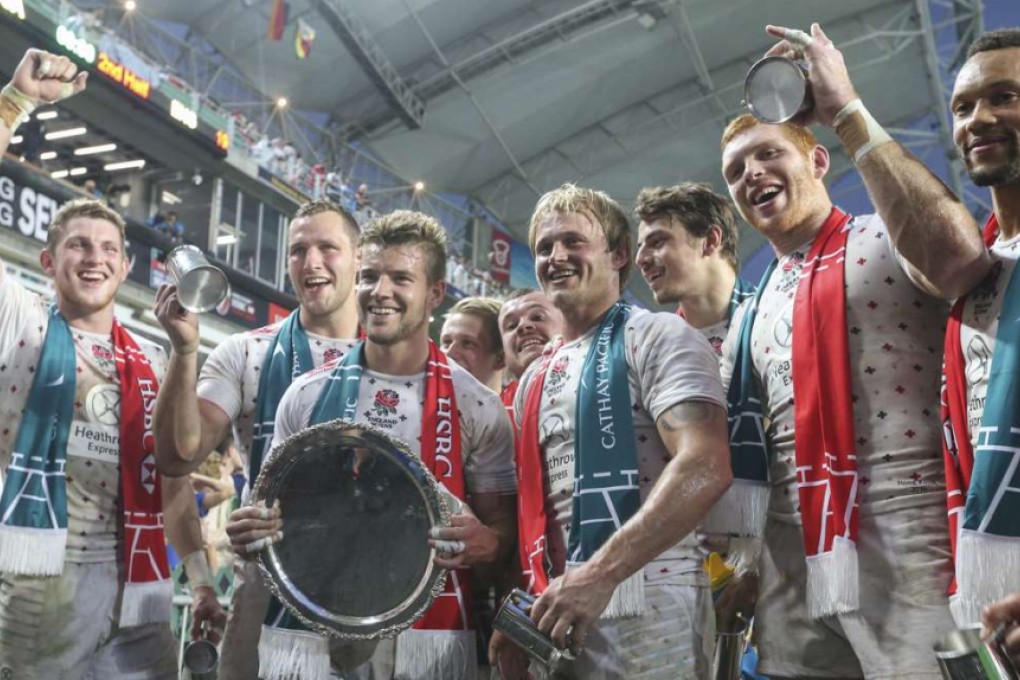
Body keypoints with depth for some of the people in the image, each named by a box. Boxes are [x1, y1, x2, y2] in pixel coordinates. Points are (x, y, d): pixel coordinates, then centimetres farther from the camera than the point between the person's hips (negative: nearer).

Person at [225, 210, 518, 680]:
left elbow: (505, 529, 2)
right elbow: (276, 512, 13)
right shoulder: (307, 395, 4)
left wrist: (484, 544, -20)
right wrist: (251, 535, -9)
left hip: (426, 640, -1)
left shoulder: (475, 407, -2)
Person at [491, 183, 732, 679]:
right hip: (556, 611, 7)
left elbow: (705, 469, -19)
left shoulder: (657, 338, -5)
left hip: (645, 609, -7)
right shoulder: (535, 380, 17)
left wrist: (600, 573, -25)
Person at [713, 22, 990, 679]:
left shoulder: (889, 243, 0)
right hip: (793, 564, 6)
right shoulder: (750, 315, 18)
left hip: (909, 550, -5)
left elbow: (959, 258, -25)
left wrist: (847, 111, -20)